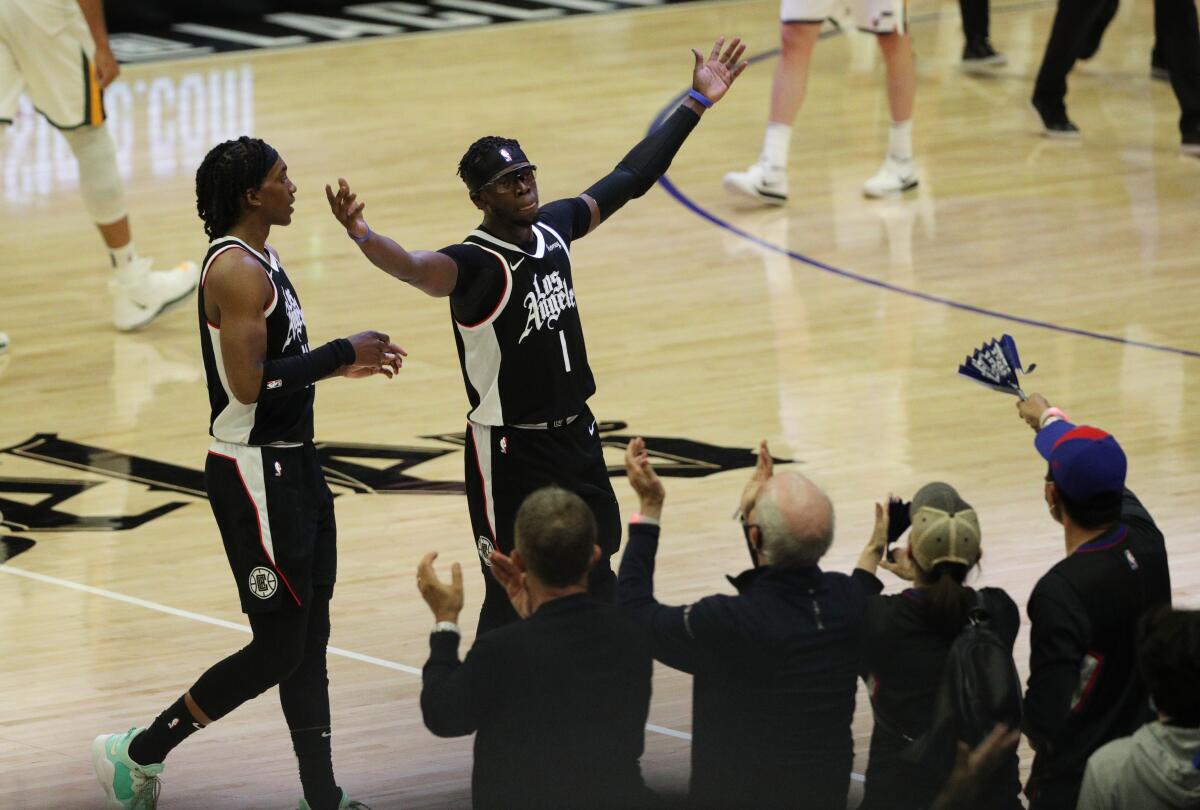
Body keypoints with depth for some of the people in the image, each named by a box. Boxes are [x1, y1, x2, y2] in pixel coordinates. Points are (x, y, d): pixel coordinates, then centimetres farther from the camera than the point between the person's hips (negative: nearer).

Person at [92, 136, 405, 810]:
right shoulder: (236, 269, -19)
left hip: (293, 464, 10)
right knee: (278, 646, -5)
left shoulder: (261, 261, 13)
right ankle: (139, 754, 6)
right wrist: (340, 352, -19)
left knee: (309, 638, 11)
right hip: (256, 475, -10)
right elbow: (248, 383, -26)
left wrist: (341, 366, 14)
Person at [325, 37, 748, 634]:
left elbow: (629, 178, 13)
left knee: (596, 573, 20)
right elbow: (417, 269, -43)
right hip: (510, 450, -7)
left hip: (575, 433, 7)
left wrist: (697, 102, 17)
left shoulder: (554, 227, 0)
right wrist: (362, 237, -65)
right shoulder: (475, 263, -21)